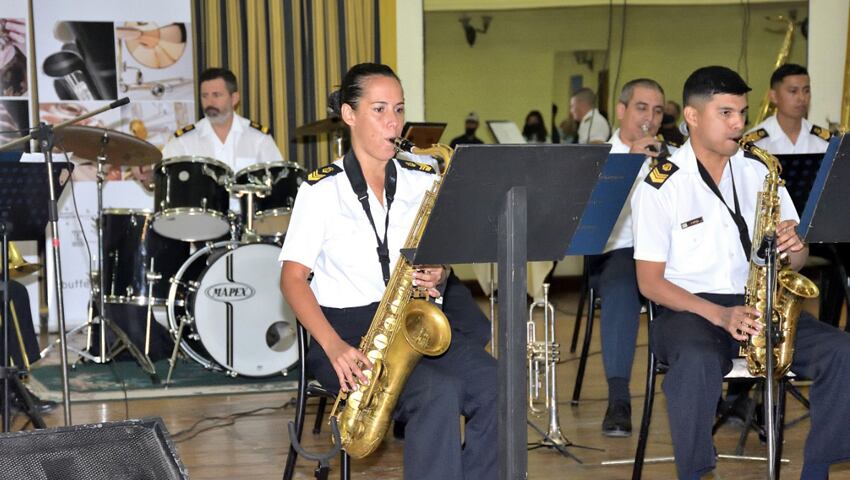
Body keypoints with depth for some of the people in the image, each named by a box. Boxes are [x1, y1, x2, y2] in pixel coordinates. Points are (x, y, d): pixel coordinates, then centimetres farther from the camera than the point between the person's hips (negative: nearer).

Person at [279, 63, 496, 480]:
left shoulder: (424, 182, 10)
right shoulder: (322, 189, -2)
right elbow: (293, 277, -5)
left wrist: (437, 276, -9)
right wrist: (333, 346, -20)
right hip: (349, 327, -4)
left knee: (495, 387, -23)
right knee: (439, 393, -30)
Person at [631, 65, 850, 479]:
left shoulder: (760, 173, 11)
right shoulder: (661, 185, -3)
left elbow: (796, 260, 16)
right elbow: (650, 281, -7)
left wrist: (795, 248, -11)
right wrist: (717, 313, -21)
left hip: (761, 305, 5)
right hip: (687, 308, -4)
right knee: (698, 362, -39)